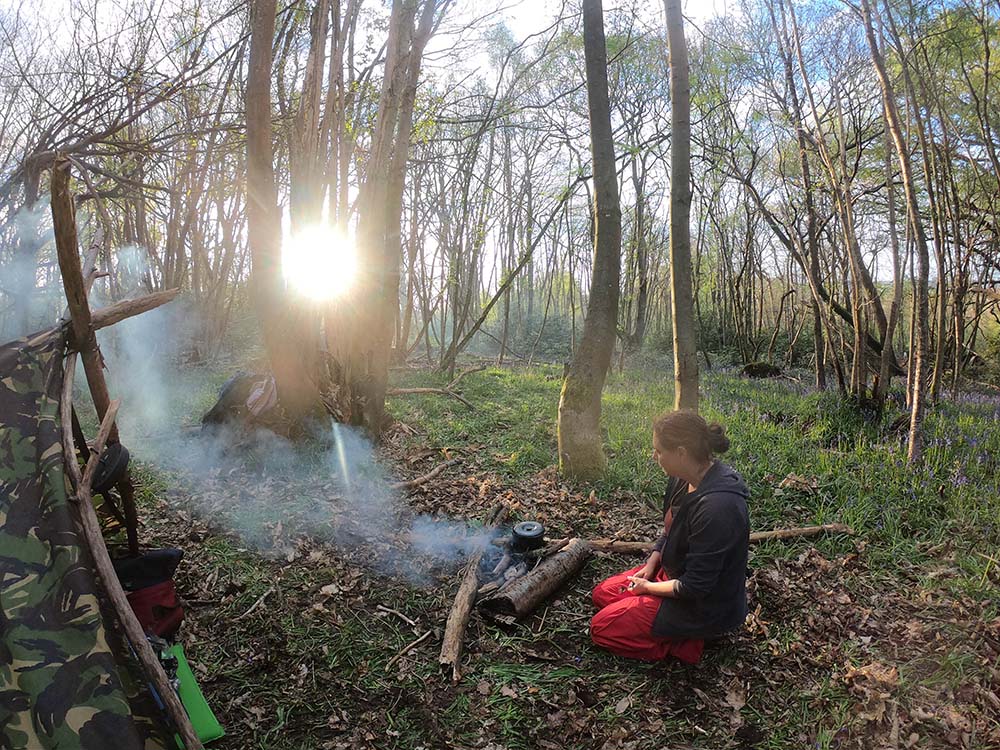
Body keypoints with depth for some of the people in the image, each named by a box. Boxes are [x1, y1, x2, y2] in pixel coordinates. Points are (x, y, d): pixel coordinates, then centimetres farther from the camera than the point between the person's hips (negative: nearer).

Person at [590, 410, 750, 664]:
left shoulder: (716, 507, -36)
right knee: (602, 594, 15)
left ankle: (689, 642, 0)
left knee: (602, 627, -7)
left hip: (706, 605, -9)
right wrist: (651, 564, -2)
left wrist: (648, 587, -13)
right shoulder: (683, 481, -8)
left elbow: (696, 587, -28)